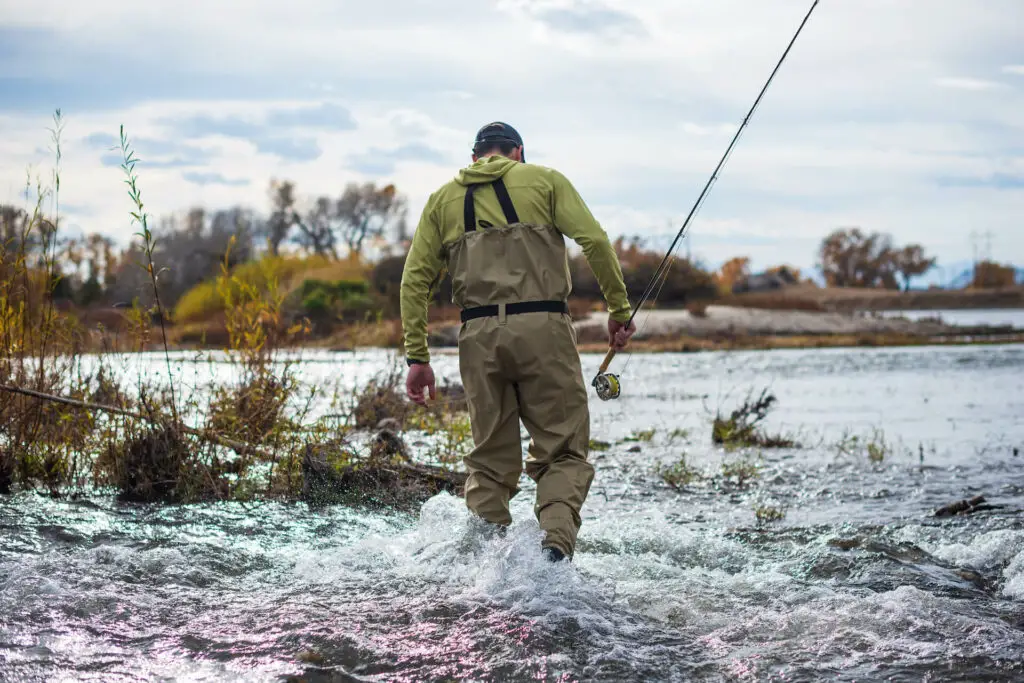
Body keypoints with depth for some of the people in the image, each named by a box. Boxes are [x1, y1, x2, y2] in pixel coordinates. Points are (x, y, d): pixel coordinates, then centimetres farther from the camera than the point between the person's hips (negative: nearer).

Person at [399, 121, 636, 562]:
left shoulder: (444, 199, 18)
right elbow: (594, 240, -2)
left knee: (491, 460, 11)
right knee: (562, 451, 2)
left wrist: (417, 357, 11)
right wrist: (620, 310, 3)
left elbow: (415, 278, 11)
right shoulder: (544, 180, 11)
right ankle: (556, 542, -20)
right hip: (543, 327, -2)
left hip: (479, 335, 3)